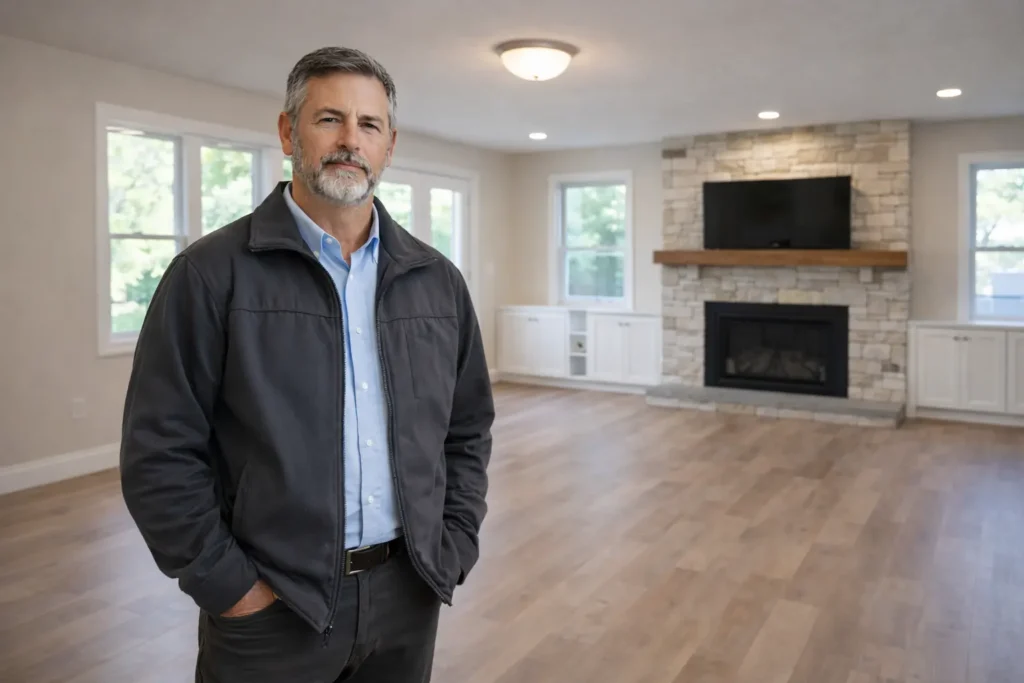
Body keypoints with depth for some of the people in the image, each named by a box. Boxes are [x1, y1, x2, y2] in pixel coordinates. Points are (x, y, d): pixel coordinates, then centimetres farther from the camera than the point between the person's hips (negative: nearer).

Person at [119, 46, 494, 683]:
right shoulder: (210, 274, -8)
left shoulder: (437, 279, 4)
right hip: (270, 607, -3)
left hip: (408, 595, 4)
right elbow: (162, 451, -9)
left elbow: (469, 428, 9)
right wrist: (229, 587, -10)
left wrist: (454, 549, 2)